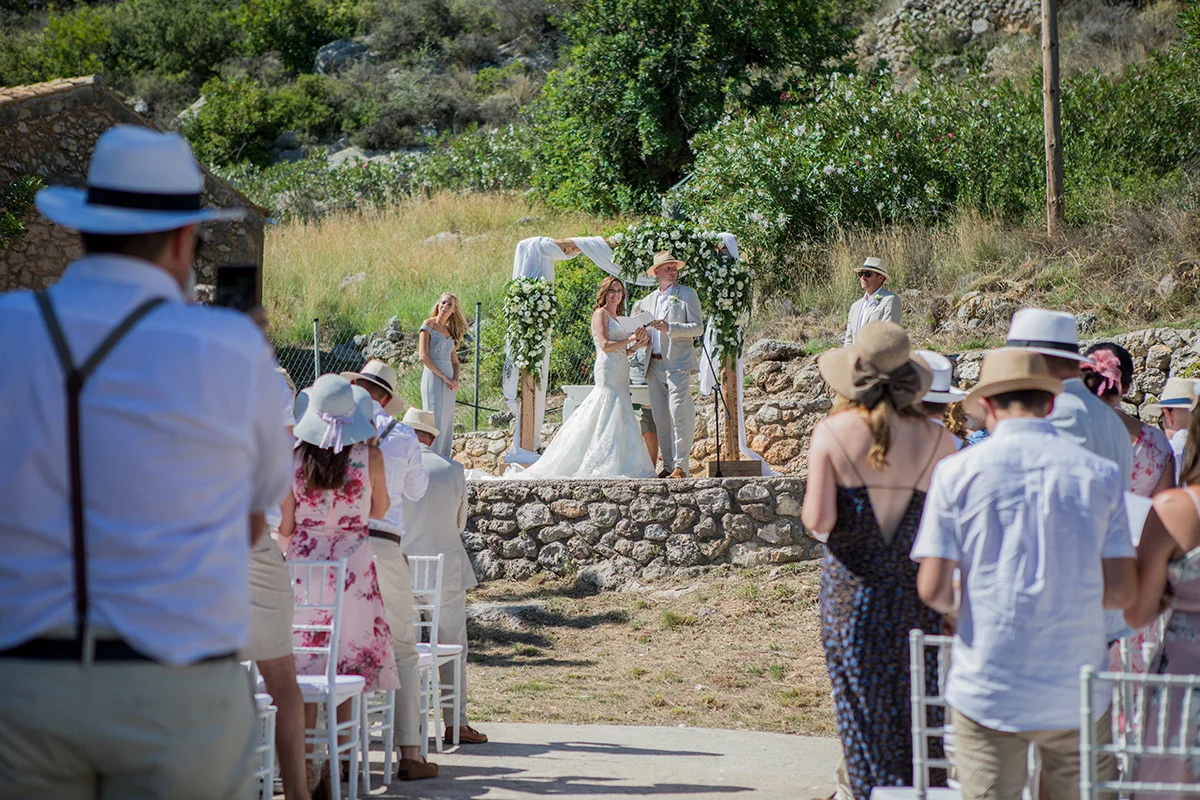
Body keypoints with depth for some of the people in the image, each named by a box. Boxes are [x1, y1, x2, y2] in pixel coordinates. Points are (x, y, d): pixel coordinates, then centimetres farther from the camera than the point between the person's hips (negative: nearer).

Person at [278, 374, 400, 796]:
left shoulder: (294, 457, -5)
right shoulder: (370, 456, -8)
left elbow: (286, 528, 1)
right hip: (353, 564, -1)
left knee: (302, 670, 8)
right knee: (346, 672, 4)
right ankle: (332, 772, 1)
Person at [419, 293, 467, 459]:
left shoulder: (449, 331, 17)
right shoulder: (428, 325, -1)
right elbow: (423, 356, -11)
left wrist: (455, 379, -4)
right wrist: (444, 377, -16)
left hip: (448, 381, 7)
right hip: (433, 376, -6)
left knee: (447, 422, 4)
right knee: (434, 420, -10)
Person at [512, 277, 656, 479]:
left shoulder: (615, 318, 22)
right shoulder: (600, 314, -3)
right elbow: (605, 346, -15)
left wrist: (637, 345, 4)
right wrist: (631, 339, -10)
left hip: (620, 375, 9)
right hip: (608, 373, -9)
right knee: (612, 419, -14)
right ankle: (608, 466, -14)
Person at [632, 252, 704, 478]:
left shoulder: (687, 294, 3)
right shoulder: (647, 301, 19)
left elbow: (697, 327, -4)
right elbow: (643, 332, 29)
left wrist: (669, 328, -17)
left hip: (677, 364, -6)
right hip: (654, 365, 6)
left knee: (678, 415, -12)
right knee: (660, 419, 5)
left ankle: (681, 466, -11)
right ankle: (668, 466, 9)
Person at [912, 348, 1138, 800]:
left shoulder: (957, 472, -5)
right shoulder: (1100, 475, -1)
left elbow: (932, 589, -8)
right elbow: (1121, 592, -2)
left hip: (987, 691, -1)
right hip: (1075, 695, 1)